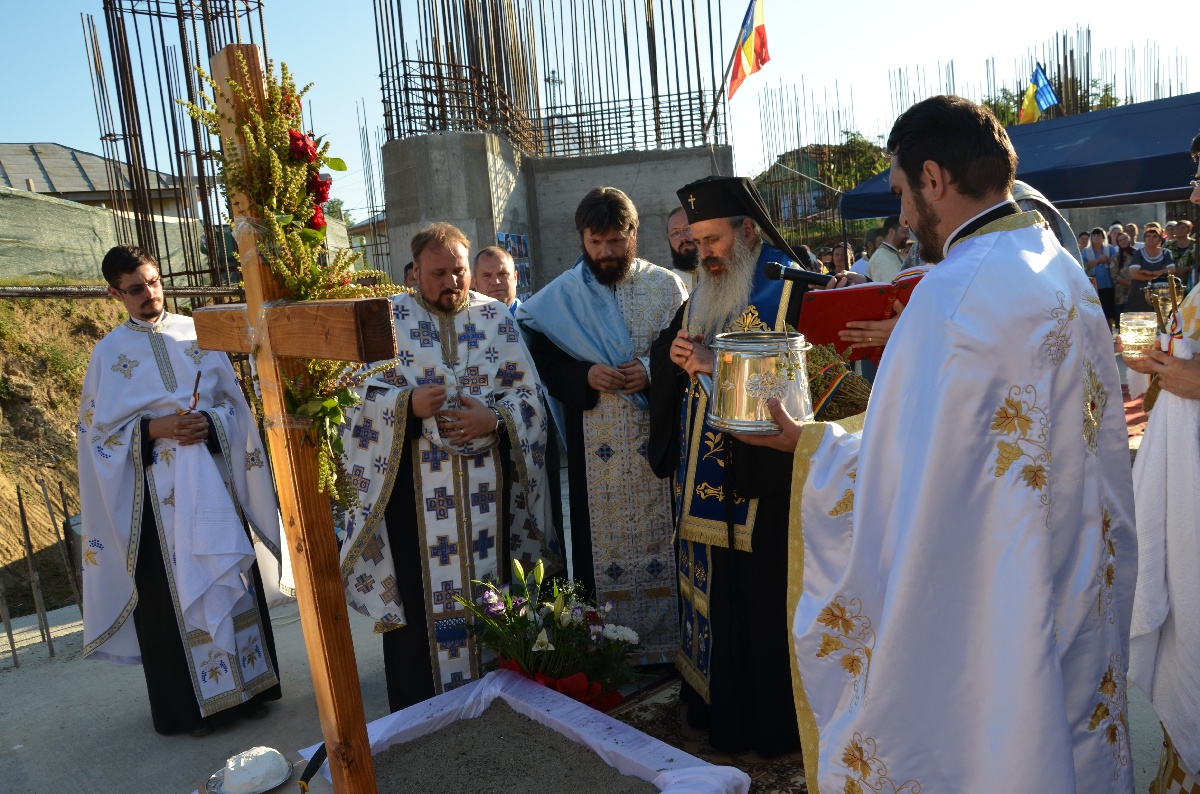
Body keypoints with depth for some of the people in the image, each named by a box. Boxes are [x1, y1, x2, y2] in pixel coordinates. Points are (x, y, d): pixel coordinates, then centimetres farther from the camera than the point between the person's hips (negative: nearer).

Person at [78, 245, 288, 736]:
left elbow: (233, 401, 7)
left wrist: (209, 423, -13)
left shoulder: (195, 332, 5)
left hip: (212, 477, 2)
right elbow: (99, 430, 1)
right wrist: (153, 429, -15)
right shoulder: (109, 352, 2)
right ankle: (191, 704, 17)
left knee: (230, 576, 8)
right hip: (155, 488, -1)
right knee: (173, 591, 3)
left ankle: (248, 685, 23)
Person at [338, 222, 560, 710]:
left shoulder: (497, 317, 7)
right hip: (415, 485, -2)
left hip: (486, 483, 2)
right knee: (419, 591, 2)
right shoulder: (389, 318, 2)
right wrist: (410, 404, -18)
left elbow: (528, 392, 5)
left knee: (487, 582, 10)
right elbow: (364, 391, 0)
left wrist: (493, 419, -13)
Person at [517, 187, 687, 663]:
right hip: (595, 449, 0)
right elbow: (543, 365, 4)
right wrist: (586, 376, -14)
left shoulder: (666, 287, 3)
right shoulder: (559, 297, 4)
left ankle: (670, 639, 21)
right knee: (603, 543, 5)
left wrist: (654, 371, -14)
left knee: (662, 535, 6)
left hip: (658, 441, 0)